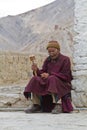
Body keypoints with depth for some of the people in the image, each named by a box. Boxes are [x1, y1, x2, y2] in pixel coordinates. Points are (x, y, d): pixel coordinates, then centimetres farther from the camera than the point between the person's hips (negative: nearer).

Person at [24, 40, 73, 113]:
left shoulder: (65, 59, -3)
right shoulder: (48, 60, 14)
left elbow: (65, 76, -12)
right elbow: (43, 72, 10)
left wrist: (50, 74, -20)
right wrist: (37, 70, -14)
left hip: (63, 84, -5)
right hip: (48, 83, 5)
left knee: (52, 79, -37)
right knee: (35, 80, -18)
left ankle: (54, 104, -38)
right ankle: (36, 106, -17)